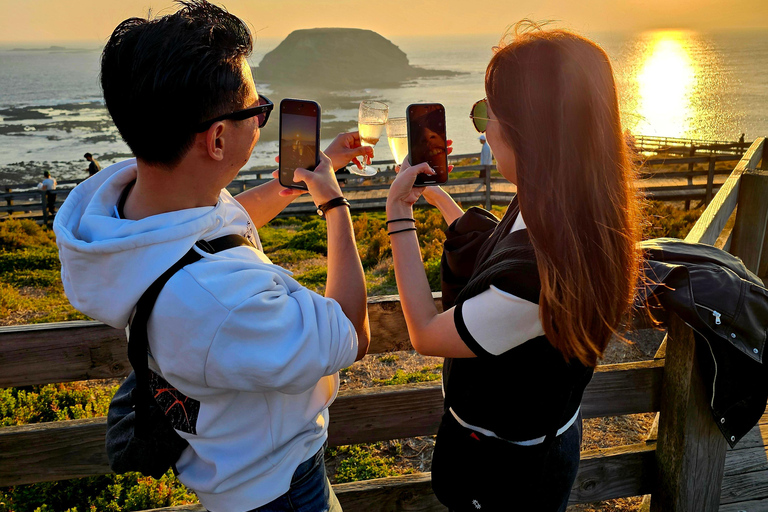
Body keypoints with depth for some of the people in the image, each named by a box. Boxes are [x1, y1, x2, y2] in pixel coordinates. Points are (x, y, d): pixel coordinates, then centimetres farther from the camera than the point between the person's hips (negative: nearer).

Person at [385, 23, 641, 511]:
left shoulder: (538, 275, -40)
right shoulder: (579, 216, -12)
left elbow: (426, 334, -22)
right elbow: (493, 264, 7)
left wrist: (399, 214, -15)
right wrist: (439, 197, 12)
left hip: (506, 470, -7)